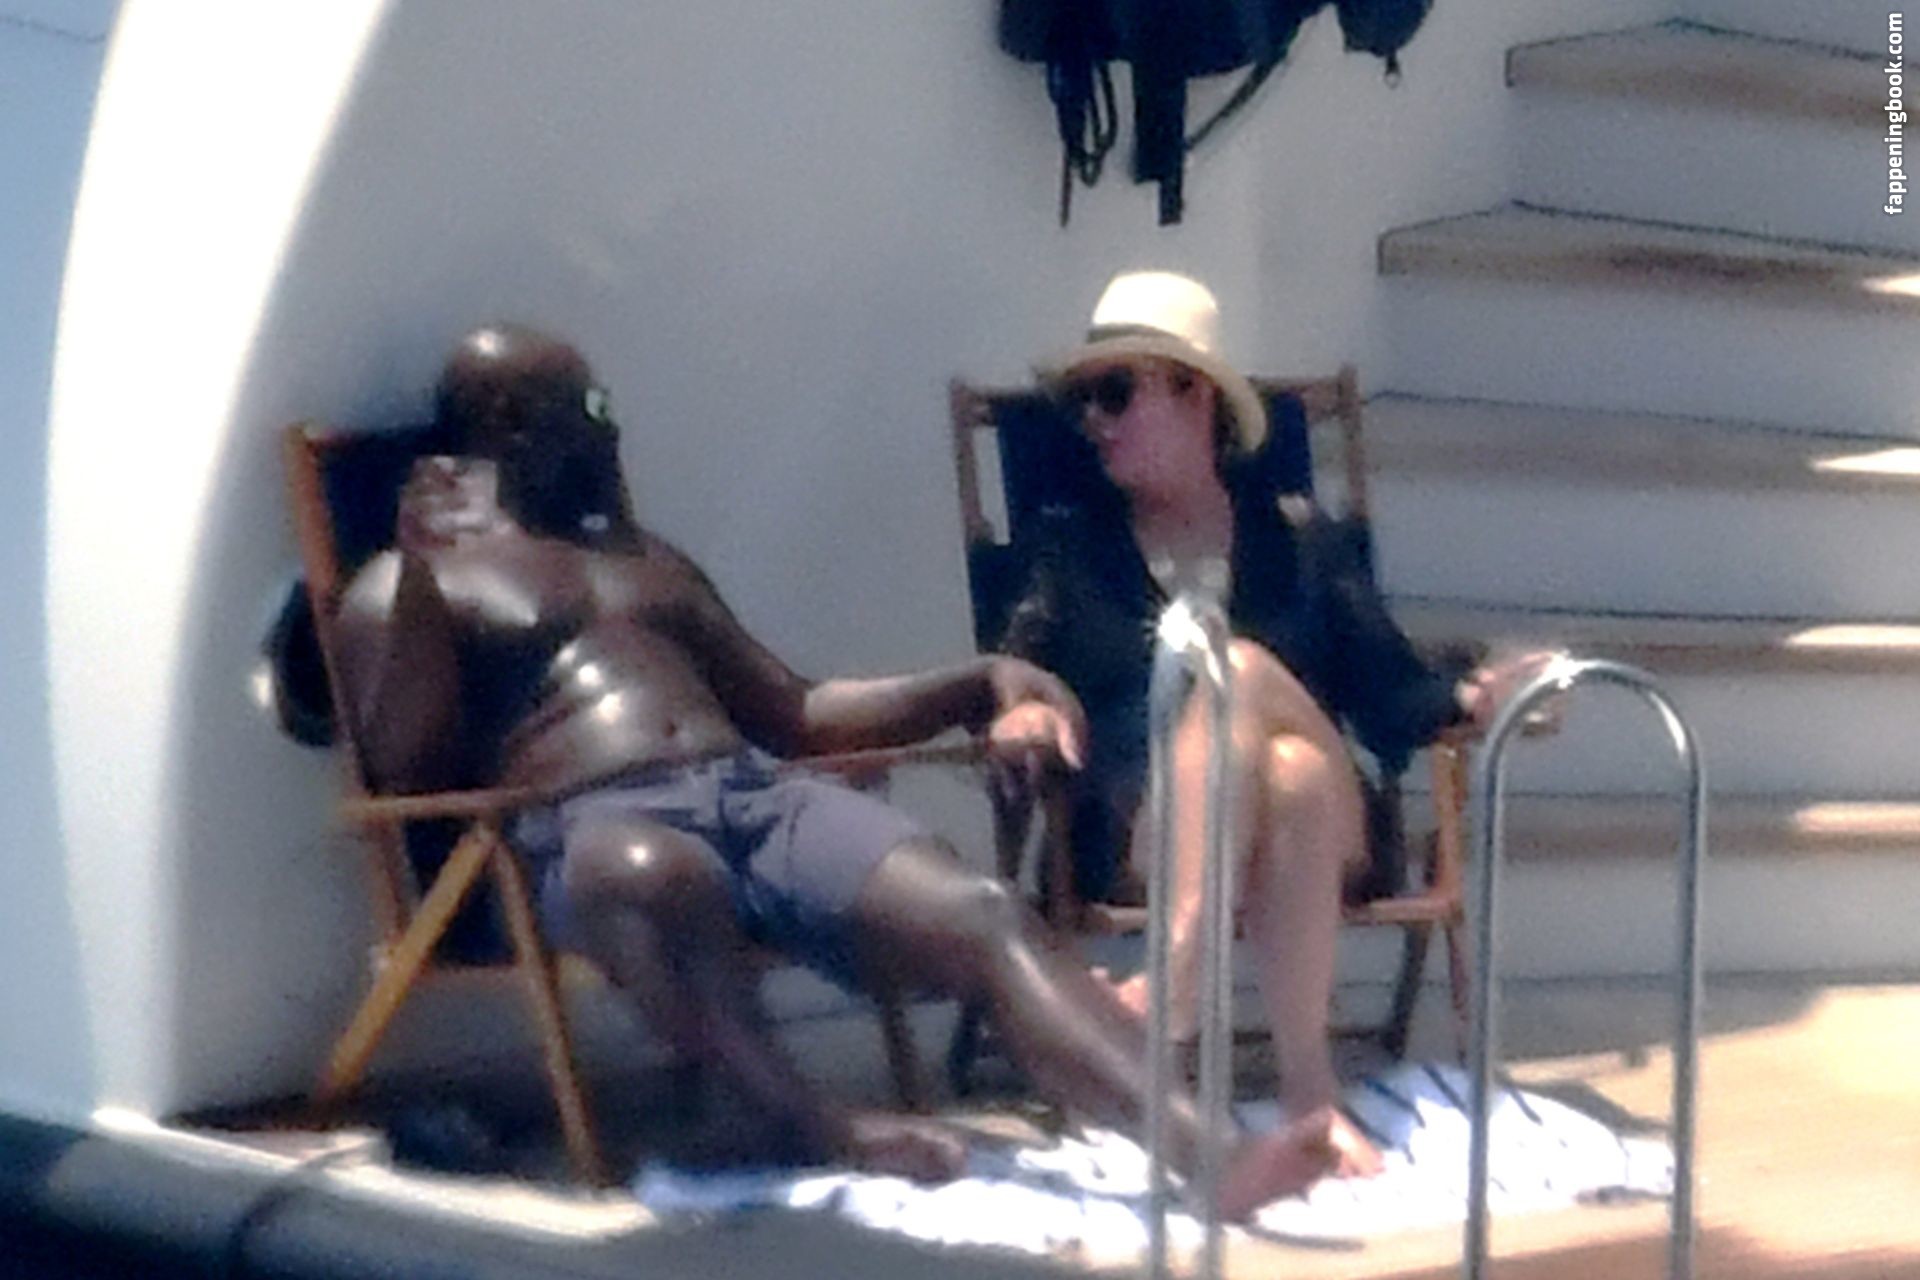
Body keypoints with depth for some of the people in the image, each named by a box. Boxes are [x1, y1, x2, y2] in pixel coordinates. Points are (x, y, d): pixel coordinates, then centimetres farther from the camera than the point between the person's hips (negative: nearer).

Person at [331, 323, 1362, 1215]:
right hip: (589, 829, -5)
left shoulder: (645, 559, 34)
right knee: (655, 874, -45)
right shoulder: (397, 588, 15)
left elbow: (794, 713, 32)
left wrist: (981, 684, 19)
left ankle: (1208, 1153, -42)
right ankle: (806, 1124, -29)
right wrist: (421, 573, -12)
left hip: (762, 795, 5)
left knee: (986, 917, -23)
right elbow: (408, 772, -1)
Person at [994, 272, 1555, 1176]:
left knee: (1286, 754, -35)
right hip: (1146, 837, 0)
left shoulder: (1293, 539, 17)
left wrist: (1469, 699, -12)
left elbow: (1387, 691, 8)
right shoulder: (1073, 545, 19)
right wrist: (1022, 710, -18)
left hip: (1313, 827, 0)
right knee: (1231, 672, -32)